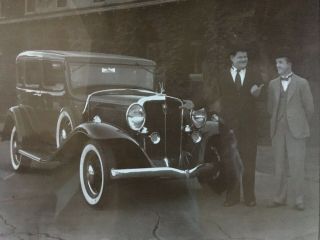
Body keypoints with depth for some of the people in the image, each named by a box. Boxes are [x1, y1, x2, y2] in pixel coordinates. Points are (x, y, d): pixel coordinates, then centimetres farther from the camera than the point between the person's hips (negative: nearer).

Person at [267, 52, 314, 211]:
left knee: (297, 165, -2)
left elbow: (309, 107, 2)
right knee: (280, 166, 8)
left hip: (296, 130, -3)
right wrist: (277, 122, 13)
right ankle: (280, 198, 17)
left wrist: (301, 123, 6)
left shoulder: (301, 83, -1)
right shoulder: (273, 84, 10)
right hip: (278, 130, 4)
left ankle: (299, 199, 7)